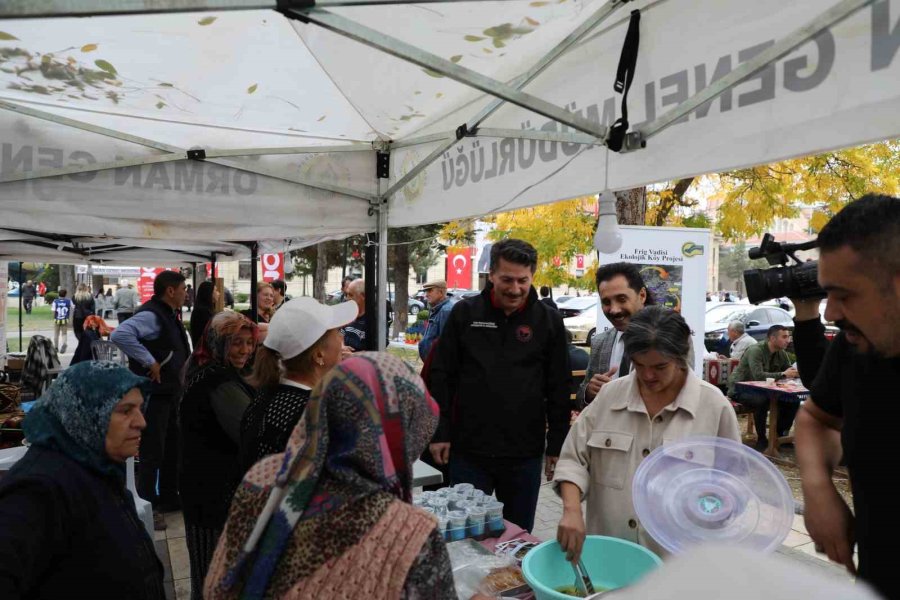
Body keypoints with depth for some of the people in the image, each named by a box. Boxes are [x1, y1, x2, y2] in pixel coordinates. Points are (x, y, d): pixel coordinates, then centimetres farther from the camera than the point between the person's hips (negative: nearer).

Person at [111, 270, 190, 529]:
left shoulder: (170, 315, 11)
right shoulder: (150, 315, -20)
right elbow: (119, 335, -36)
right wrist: (149, 361, -29)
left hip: (171, 391, 10)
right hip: (153, 393, -10)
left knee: (172, 446, 19)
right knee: (153, 451, 0)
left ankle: (168, 497, 33)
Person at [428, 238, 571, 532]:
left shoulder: (549, 321, 0)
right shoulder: (465, 313, -1)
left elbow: (559, 389, 3)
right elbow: (442, 377, 1)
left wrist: (557, 445, 3)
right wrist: (440, 432, -2)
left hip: (525, 453, 1)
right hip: (468, 450, 0)